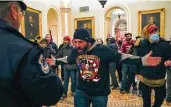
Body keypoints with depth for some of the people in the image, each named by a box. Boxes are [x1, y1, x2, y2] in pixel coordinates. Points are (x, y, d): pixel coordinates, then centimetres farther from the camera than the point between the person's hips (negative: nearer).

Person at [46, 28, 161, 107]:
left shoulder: (102, 50, -21)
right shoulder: (75, 52, -7)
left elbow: (121, 57, -17)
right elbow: (68, 59, 15)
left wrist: (141, 60, -26)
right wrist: (56, 61, 27)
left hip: (100, 93, -3)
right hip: (81, 91, 3)